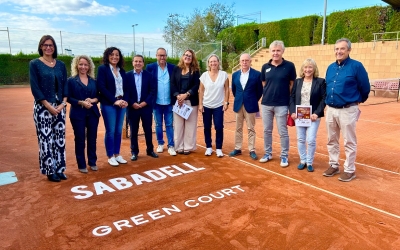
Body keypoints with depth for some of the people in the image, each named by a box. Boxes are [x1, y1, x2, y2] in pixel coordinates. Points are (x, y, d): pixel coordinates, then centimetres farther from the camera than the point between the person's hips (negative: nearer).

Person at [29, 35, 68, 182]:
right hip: (43, 107, -4)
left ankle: (59, 169, 17)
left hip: (59, 107, 4)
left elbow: (65, 85, 9)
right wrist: (48, 106, -15)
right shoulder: (35, 64, -2)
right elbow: (34, 87, -8)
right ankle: (50, 171, 10)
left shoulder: (61, 65, 10)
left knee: (60, 138, 7)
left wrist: (63, 103, -6)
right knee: (46, 139, -1)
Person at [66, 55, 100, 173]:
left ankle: (92, 162, 23)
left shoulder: (93, 81, 10)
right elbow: (68, 97, -5)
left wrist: (93, 100, -10)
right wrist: (81, 102, -18)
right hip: (78, 114, -3)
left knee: (92, 138, 9)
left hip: (92, 113, 4)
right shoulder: (71, 80, -2)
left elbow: (98, 96, 10)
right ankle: (81, 165, 14)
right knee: (80, 139, 4)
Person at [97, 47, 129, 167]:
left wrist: (125, 100, -6)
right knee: (110, 131, -2)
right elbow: (101, 87, -11)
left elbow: (126, 87, 12)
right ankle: (110, 157, 10)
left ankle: (117, 154, 20)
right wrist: (114, 101, -16)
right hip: (108, 104, -5)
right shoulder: (102, 68, -2)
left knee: (119, 131, 9)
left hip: (121, 103, 5)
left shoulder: (122, 71, 14)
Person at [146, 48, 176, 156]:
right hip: (156, 102, 0)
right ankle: (160, 144, 26)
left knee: (169, 125, 5)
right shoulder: (150, 67, -1)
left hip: (169, 102, 0)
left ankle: (171, 146, 12)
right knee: (158, 124, 12)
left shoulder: (173, 67, 3)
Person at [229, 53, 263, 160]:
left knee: (251, 129, 3)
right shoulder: (235, 75, 5)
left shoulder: (257, 74, -6)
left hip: (250, 106, -3)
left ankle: (252, 150, 11)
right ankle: (237, 148, 20)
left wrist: (253, 100, 5)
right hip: (238, 105, 4)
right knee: (238, 128, 10)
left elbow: (260, 90, 0)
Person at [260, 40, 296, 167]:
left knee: (283, 132, 4)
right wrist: (268, 94, 7)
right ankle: (268, 153, 26)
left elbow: (292, 84, 2)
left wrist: (286, 96, 0)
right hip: (266, 104, 3)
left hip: (282, 104, -3)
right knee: (267, 130, 12)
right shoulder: (265, 67, 4)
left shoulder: (289, 66, -4)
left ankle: (284, 156, 16)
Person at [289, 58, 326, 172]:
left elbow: (324, 99, -5)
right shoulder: (297, 82, 9)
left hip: (313, 116, -3)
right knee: (300, 139, 10)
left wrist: (317, 113, -15)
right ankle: (303, 161, 25)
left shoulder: (320, 82, -1)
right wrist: (292, 112, -6)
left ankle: (309, 162, 15)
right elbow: (292, 97, 7)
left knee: (311, 140, -3)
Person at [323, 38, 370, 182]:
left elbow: (365, 88, -3)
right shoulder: (331, 67, 9)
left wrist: (357, 101, 10)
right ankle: (333, 166, 28)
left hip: (347, 110, -6)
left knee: (349, 142, 3)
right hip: (330, 109, 6)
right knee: (332, 141, 14)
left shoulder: (356, 66, -9)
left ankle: (349, 170, 15)